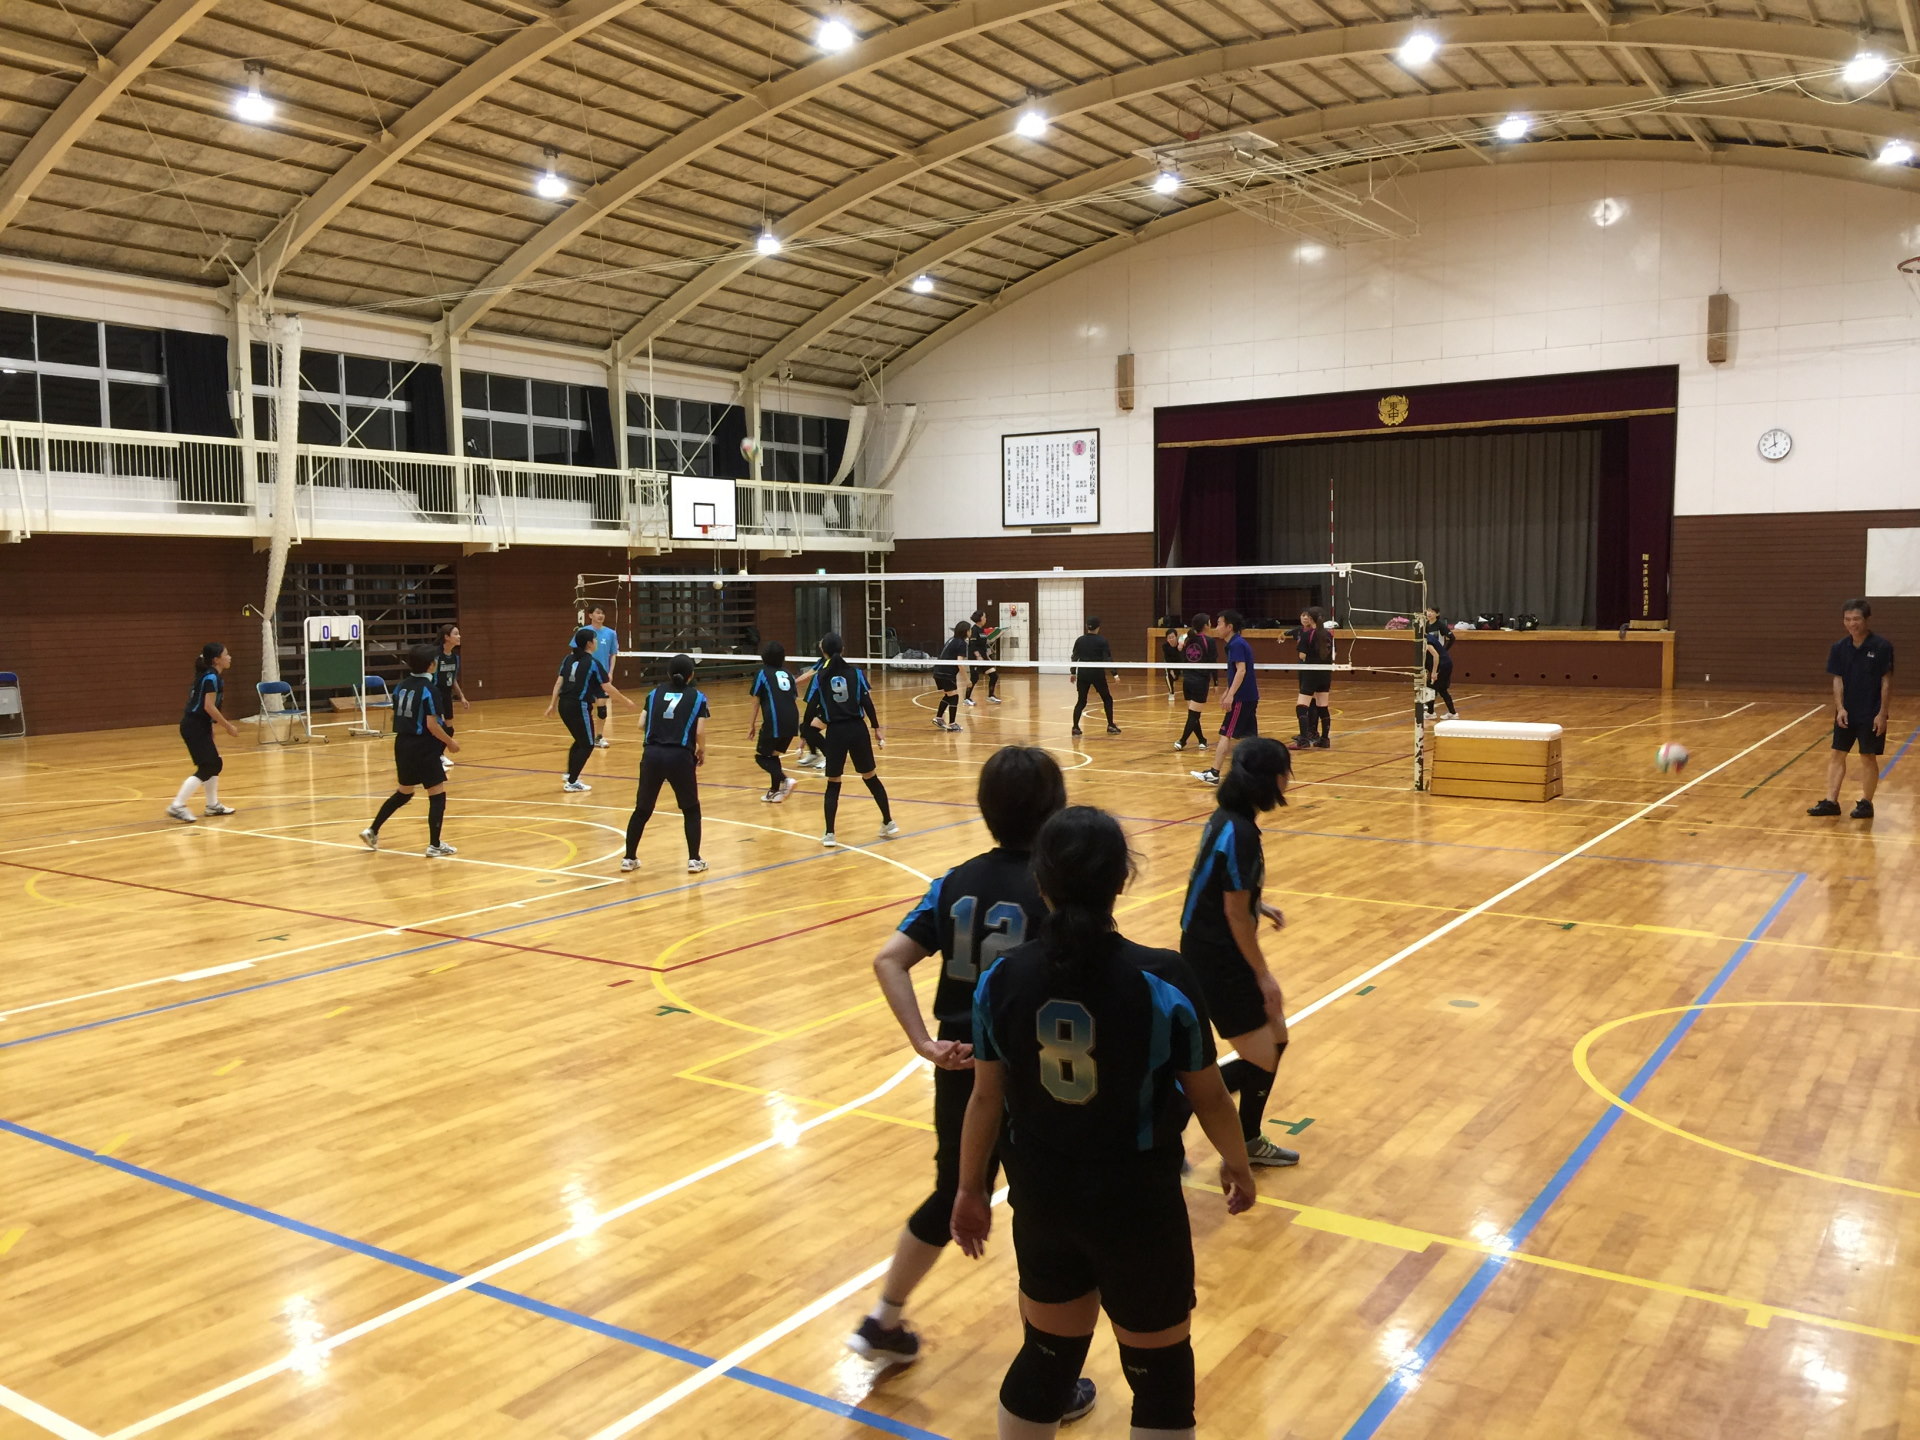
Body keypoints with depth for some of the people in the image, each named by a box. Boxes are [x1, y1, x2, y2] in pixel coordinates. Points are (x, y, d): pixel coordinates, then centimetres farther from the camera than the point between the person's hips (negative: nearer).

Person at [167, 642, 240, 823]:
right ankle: (177, 806, -11)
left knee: (215, 764, 16)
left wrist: (225, 724, 16)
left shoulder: (210, 676, 14)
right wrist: (227, 726, -14)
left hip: (200, 726, 10)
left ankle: (213, 805, 26)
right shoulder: (211, 677, -15)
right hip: (195, 727, -10)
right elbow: (209, 706, -21)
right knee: (206, 768, -10)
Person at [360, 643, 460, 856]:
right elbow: (432, 725, -19)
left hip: (402, 745, 8)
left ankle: (372, 831, 23)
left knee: (403, 793, 23)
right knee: (437, 795, 1)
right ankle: (434, 846, 1)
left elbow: (396, 717, 13)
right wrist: (450, 742, -7)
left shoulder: (401, 686, 6)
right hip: (423, 748, -8)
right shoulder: (428, 689, -16)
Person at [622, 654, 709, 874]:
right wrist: (702, 752, 13)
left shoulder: (655, 693, 13)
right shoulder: (697, 698, 5)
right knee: (691, 810, 15)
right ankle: (694, 860, 12)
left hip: (652, 755, 3)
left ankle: (629, 859, 21)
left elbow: (642, 724, 9)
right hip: (680, 757, -3)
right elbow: (700, 733, -5)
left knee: (642, 809, 16)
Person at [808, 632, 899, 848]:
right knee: (870, 777, 15)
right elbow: (867, 702, -2)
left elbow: (810, 708, -5)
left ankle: (829, 834, 2)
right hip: (857, 729, 1)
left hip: (836, 732, -1)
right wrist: (876, 728, 6)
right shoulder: (855, 672, 0)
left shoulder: (820, 676, -3)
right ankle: (889, 823, 22)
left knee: (833, 784, 8)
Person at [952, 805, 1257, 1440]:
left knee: (1047, 1353, 24)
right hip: (1138, 1203, -3)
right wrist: (1237, 1164, 13)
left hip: (1041, 1198, 3)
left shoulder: (1001, 980, -12)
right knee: (1160, 1370, 18)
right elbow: (1209, 1098, -7)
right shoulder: (1163, 983, -20)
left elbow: (987, 1098, -2)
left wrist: (971, 1188, 13)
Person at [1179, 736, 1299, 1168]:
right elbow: (1236, 914, -20)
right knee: (1261, 1063, -3)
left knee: (1276, 1039, 19)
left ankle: (1249, 1142, 32)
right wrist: (1263, 974, -12)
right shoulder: (1240, 833, -24)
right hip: (1219, 964, -10)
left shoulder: (1226, 819, 5)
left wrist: (1257, 904, 15)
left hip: (1208, 953, 10)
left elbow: (1220, 888, 18)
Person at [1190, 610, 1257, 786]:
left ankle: (1214, 773, -12)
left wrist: (1231, 694, -29)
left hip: (1241, 697, -10)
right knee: (1249, 736, 12)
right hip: (1250, 696, 10)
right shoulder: (1239, 643, 16)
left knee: (1226, 735, -10)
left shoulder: (1236, 644, -14)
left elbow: (1241, 670, -24)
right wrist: (1227, 692, 26)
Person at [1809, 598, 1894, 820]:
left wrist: (1882, 713, -13)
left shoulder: (1882, 646, -12)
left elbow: (1886, 682, -10)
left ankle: (1866, 803, 15)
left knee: (1868, 757, 4)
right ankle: (1831, 802, 11)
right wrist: (1840, 708, -9)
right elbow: (1837, 680, 2)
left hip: (1871, 714, -4)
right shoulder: (1839, 648, 0)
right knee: (1837, 754, 6)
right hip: (1846, 713, 4)